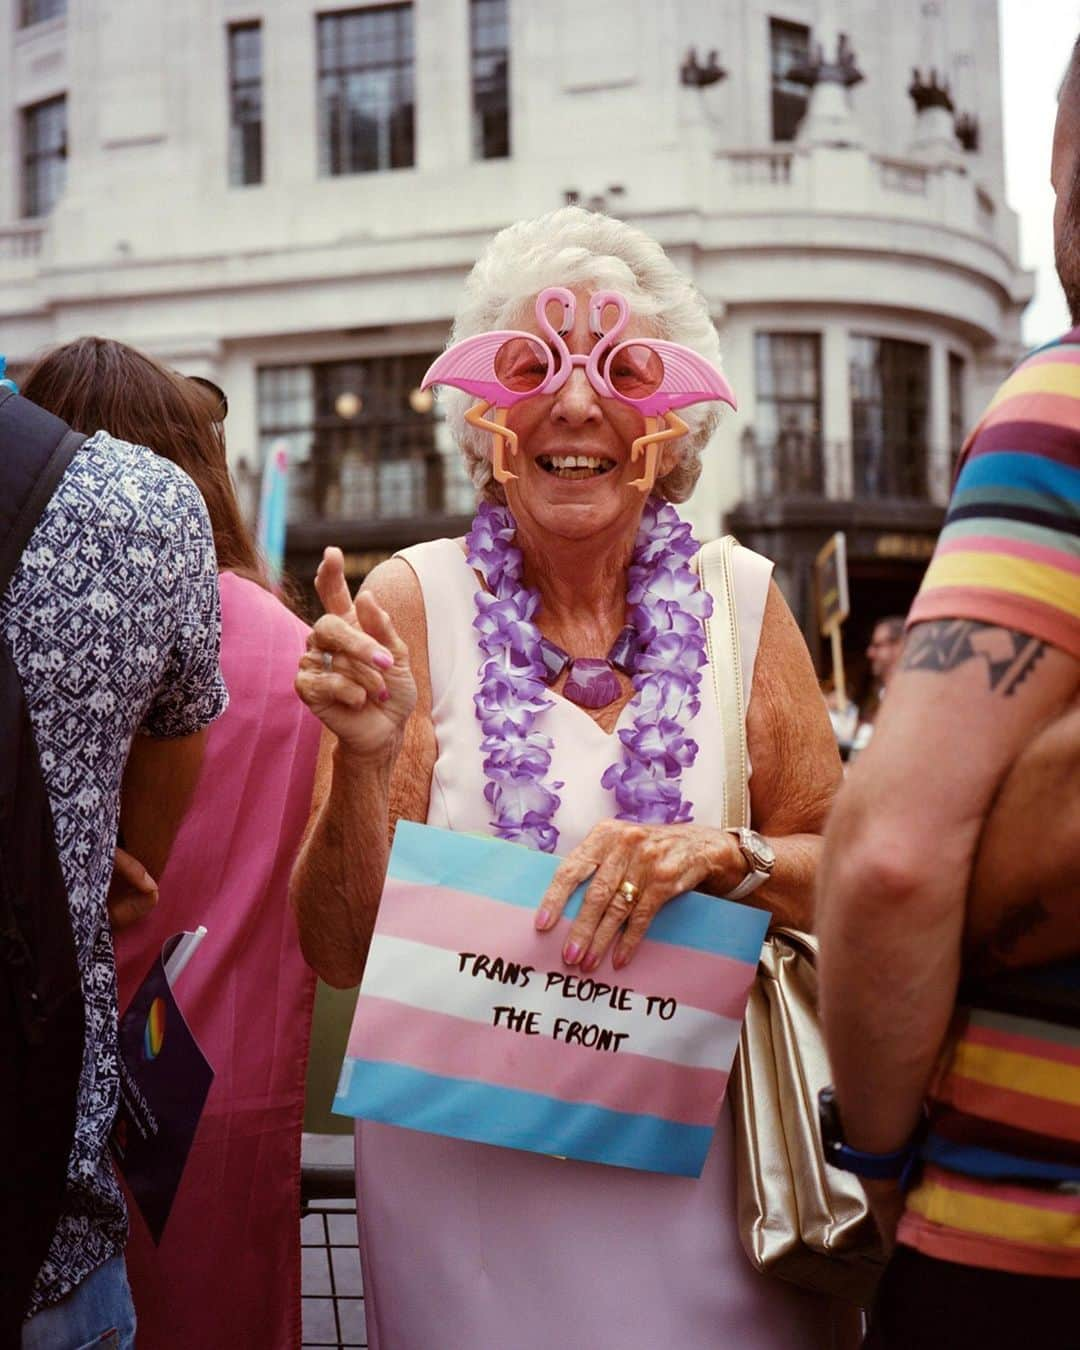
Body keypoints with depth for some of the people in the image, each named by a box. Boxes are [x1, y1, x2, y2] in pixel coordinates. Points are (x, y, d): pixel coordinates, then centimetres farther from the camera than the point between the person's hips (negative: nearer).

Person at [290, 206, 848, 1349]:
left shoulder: (739, 598, -3)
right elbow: (341, 954, -8)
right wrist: (364, 758, -25)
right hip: (465, 1175, -1)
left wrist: (715, 854, -18)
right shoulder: (412, 602, -8)